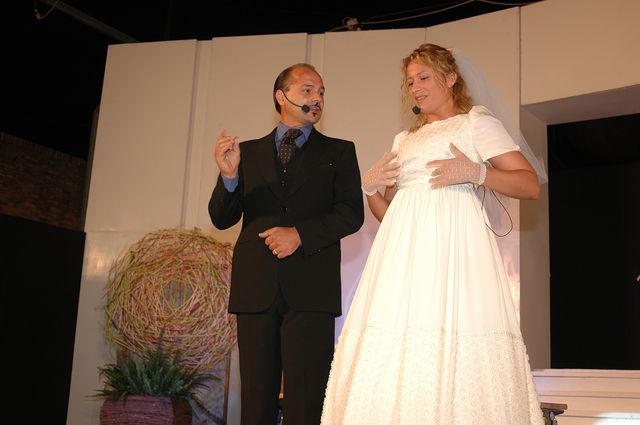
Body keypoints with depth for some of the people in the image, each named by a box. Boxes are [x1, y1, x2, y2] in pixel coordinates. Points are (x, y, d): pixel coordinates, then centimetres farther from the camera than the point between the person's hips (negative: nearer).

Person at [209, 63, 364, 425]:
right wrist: (229, 176, -10)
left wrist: (300, 233, -13)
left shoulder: (338, 151, 12)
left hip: (311, 289, -2)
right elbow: (222, 219, 9)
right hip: (256, 287, 2)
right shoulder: (249, 152, 15)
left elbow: (352, 213, 1)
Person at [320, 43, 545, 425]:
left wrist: (475, 172, -13)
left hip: (452, 241, -5)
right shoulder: (405, 140, 27)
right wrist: (370, 186, 7)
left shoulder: (476, 122, 11)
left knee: (454, 352, -15)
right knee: (392, 356, -5)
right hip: (405, 248, 5)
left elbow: (531, 186, 1)